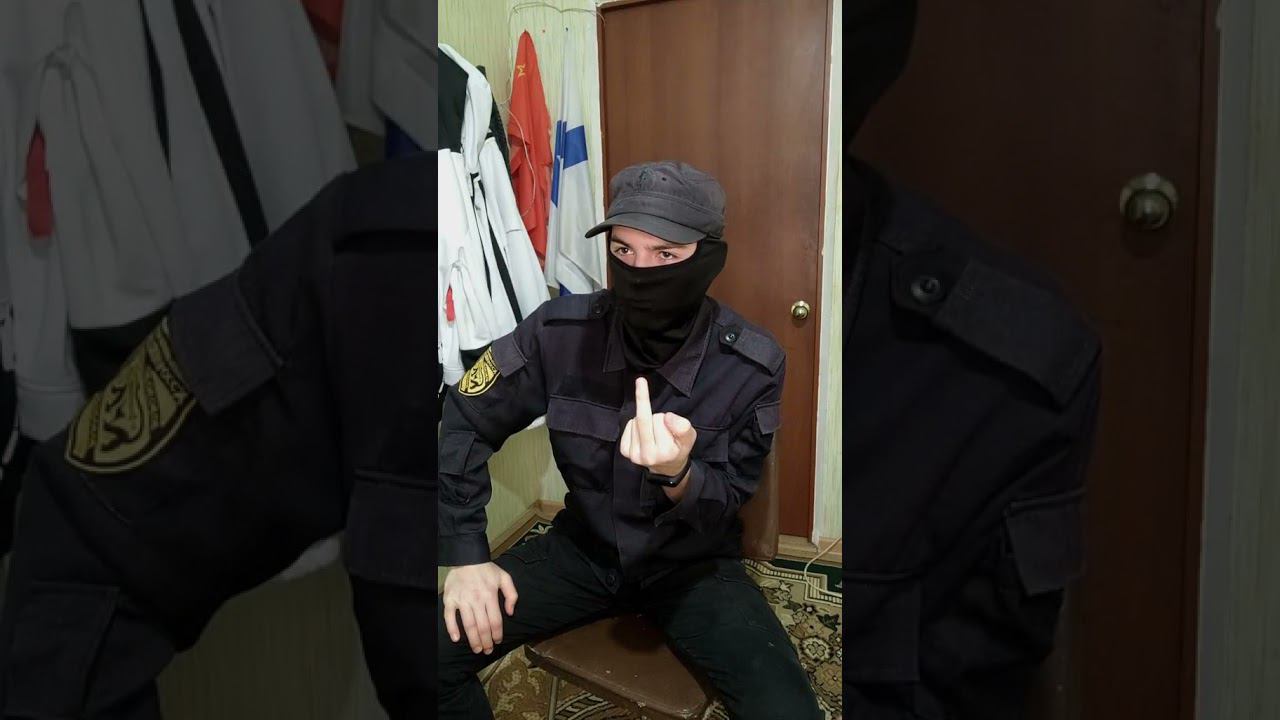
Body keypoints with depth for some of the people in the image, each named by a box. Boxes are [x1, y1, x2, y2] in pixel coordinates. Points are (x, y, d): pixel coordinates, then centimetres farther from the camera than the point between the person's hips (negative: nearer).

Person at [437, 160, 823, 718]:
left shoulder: (753, 366, -19)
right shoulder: (562, 330, -16)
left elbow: (722, 511, -12)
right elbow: (464, 422, -2)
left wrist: (677, 475, -37)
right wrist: (465, 553, -9)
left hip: (693, 564, -1)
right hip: (583, 547, 2)